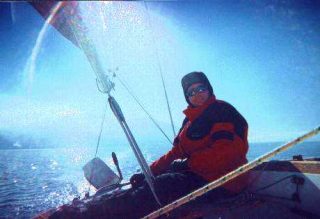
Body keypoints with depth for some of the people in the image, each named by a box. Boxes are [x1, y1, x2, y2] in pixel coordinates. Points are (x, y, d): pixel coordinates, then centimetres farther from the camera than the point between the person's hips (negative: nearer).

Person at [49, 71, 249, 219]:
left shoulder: (223, 111, -7)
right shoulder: (191, 119, 17)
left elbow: (228, 150, -20)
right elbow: (176, 153, 12)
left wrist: (189, 162, -19)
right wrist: (149, 172, 0)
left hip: (220, 183, -8)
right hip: (195, 174, 8)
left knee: (156, 187, -25)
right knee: (146, 181, -4)